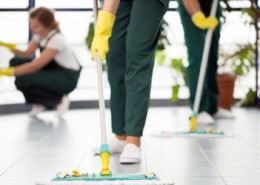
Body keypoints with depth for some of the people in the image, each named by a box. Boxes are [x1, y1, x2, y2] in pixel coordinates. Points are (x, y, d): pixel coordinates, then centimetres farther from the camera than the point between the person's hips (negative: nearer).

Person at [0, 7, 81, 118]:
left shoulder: (56, 39, -26)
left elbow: (35, 66, -31)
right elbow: (27, 54, 1)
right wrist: (9, 46, -15)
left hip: (68, 77, -9)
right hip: (52, 71, 9)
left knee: (23, 80, -26)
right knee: (16, 62, -6)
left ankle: (59, 99, -6)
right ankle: (39, 102, 4)